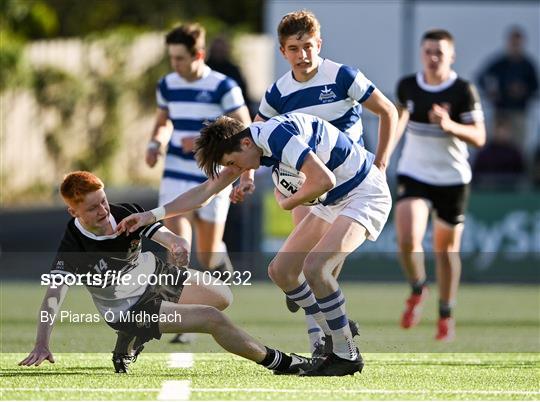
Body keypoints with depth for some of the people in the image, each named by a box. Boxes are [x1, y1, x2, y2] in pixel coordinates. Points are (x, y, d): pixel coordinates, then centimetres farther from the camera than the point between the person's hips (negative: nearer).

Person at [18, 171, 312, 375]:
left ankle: (134, 336, 24)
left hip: (155, 276, 7)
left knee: (222, 297, 22)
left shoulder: (126, 214, -19)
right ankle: (276, 362, 2)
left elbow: (166, 236, -25)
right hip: (126, 309, -7)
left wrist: (178, 245, -51)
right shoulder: (73, 248, -31)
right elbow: (54, 294, -40)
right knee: (213, 318, -17)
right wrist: (42, 345, -53)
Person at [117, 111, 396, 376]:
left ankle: (347, 355, -14)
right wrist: (153, 215, 9)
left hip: (365, 193, -10)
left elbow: (323, 180, -32)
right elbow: (206, 190, 12)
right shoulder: (259, 143, 4)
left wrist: (287, 203, -14)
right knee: (280, 271, 7)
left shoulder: (277, 135, -26)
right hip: (335, 201, 10)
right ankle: (335, 341, 14)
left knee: (314, 265, -26)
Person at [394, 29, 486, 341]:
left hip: (452, 179, -2)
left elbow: (479, 137, -14)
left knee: (447, 248, 9)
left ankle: (446, 315, 27)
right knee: (408, 240, -19)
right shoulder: (408, 86, 0)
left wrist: (450, 126, -30)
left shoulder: (464, 91, -11)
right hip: (414, 174, 2)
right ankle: (418, 290, 10)